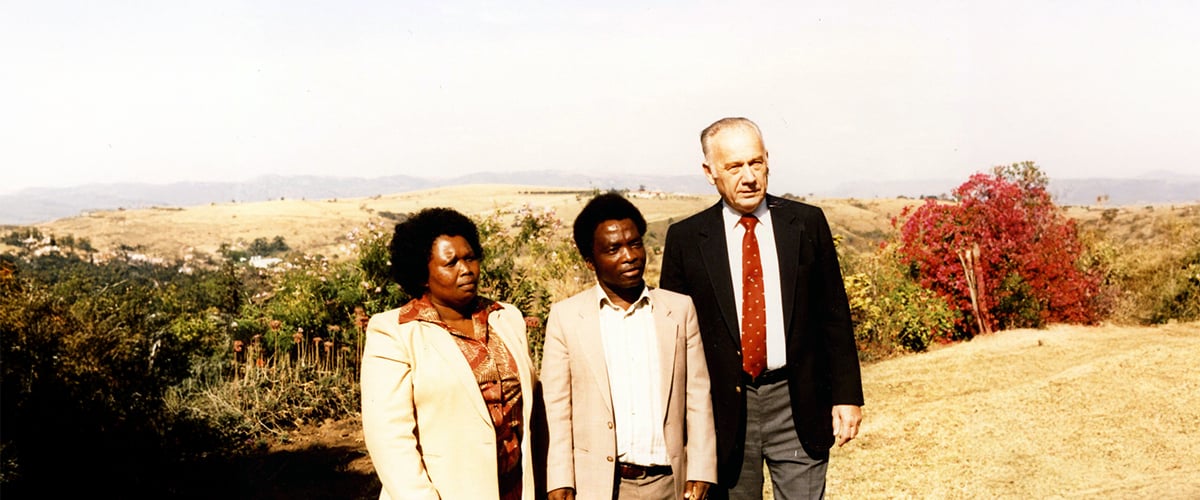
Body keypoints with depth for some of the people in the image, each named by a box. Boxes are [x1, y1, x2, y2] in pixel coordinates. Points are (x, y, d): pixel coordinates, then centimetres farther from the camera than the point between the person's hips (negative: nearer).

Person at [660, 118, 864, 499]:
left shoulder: (807, 224, 4)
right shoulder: (685, 239, 1)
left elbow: (834, 316, 6)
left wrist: (847, 395, 1)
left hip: (798, 404, 1)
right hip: (724, 410, 0)